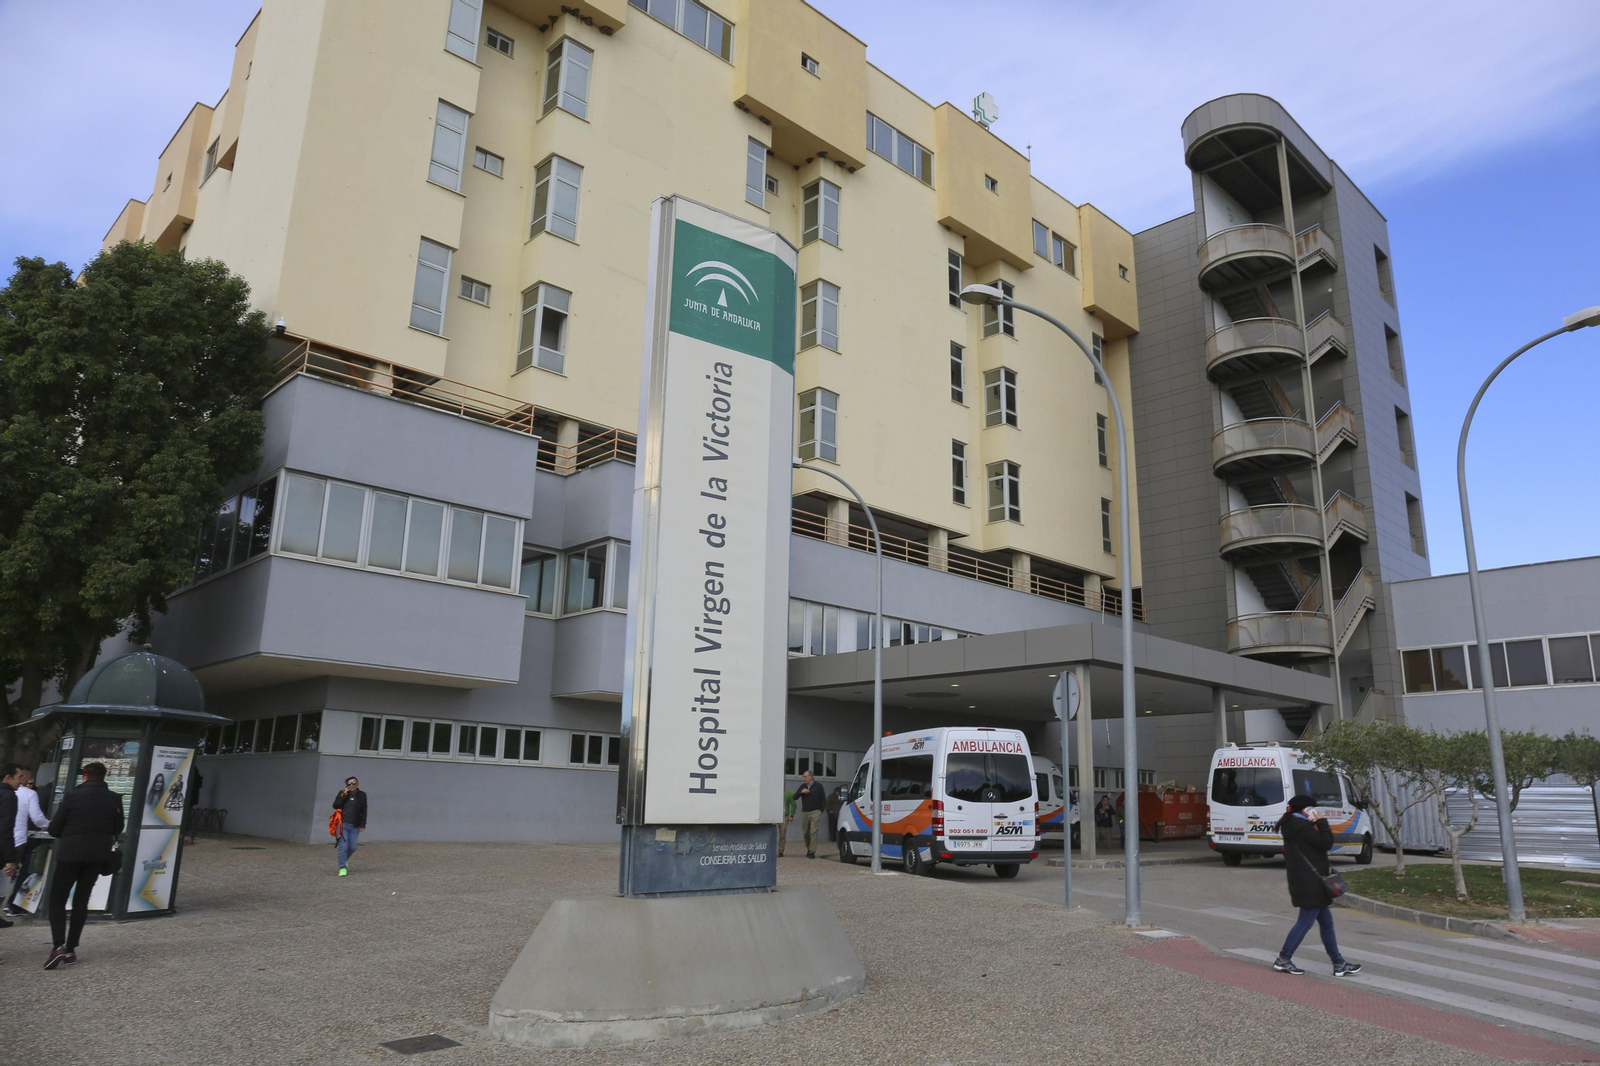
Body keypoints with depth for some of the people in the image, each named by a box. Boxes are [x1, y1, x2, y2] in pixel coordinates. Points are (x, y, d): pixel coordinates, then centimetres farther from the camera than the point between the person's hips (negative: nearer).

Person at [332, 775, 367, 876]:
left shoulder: (362, 795, 7)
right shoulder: (342, 793, 3)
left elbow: (364, 811, 9)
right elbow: (335, 805, -5)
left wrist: (362, 824, 4)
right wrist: (344, 795, -11)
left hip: (355, 826, 2)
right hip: (343, 824, -2)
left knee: (352, 847, 4)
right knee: (343, 846, -9)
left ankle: (344, 860, 33)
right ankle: (342, 868, 0)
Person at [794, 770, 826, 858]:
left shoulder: (818, 786, 3)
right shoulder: (802, 786, 13)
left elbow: (823, 799, 6)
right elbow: (794, 797, 6)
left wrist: (820, 810, -3)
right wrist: (801, 792, -12)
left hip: (815, 812, -4)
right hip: (804, 812, 4)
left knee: (814, 832, -12)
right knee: (806, 833, 8)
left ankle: (812, 852, -13)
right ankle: (808, 849, 25)